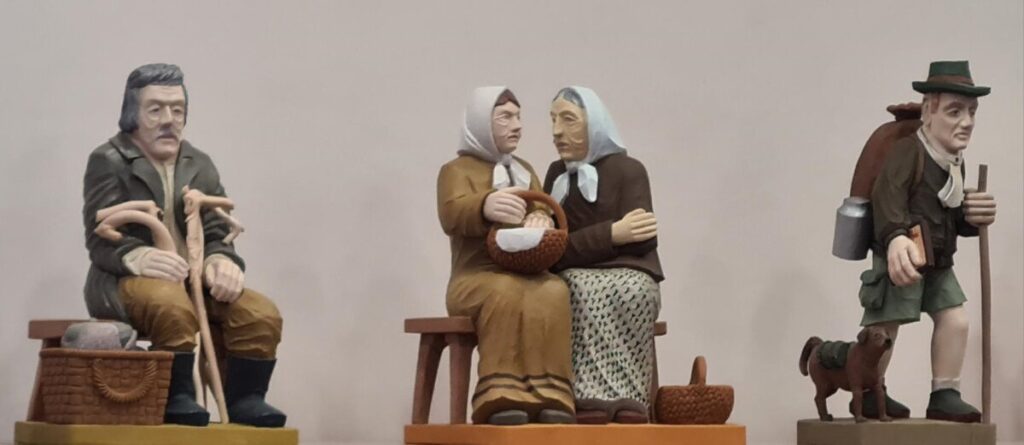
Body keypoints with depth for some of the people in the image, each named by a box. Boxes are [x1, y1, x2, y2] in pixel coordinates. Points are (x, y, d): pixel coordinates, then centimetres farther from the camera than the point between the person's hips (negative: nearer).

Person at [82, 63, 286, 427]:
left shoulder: (200, 165, 15)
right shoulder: (108, 162, 0)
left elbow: (216, 235, 8)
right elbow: (100, 239, -11)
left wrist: (221, 261, -19)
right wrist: (137, 257, -35)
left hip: (193, 280, 5)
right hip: (127, 280, -5)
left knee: (261, 314, -22)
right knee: (173, 304, -40)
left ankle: (244, 401, -13)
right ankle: (177, 399, -27)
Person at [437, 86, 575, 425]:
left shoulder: (524, 171, 27)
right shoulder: (457, 170, 7)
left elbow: (542, 209, 10)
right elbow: (453, 215, -16)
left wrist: (540, 218, -19)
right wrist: (485, 207, -42)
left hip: (530, 275, 4)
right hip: (478, 278, -4)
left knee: (553, 292, -34)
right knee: (506, 292, -40)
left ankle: (548, 394, -46)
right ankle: (501, 395, -50)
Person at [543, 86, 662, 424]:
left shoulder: (627, 170, 4)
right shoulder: (556, 174, 18)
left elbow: (640, 240, -8)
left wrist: (571, 245, -7)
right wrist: (611, 234, -9)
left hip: (628, 275, -2)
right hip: (578, 279, 2)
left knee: (632, 291, -37)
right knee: (582, 290, -34)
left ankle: (624, 401, -42)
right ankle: (594, 400, -44)